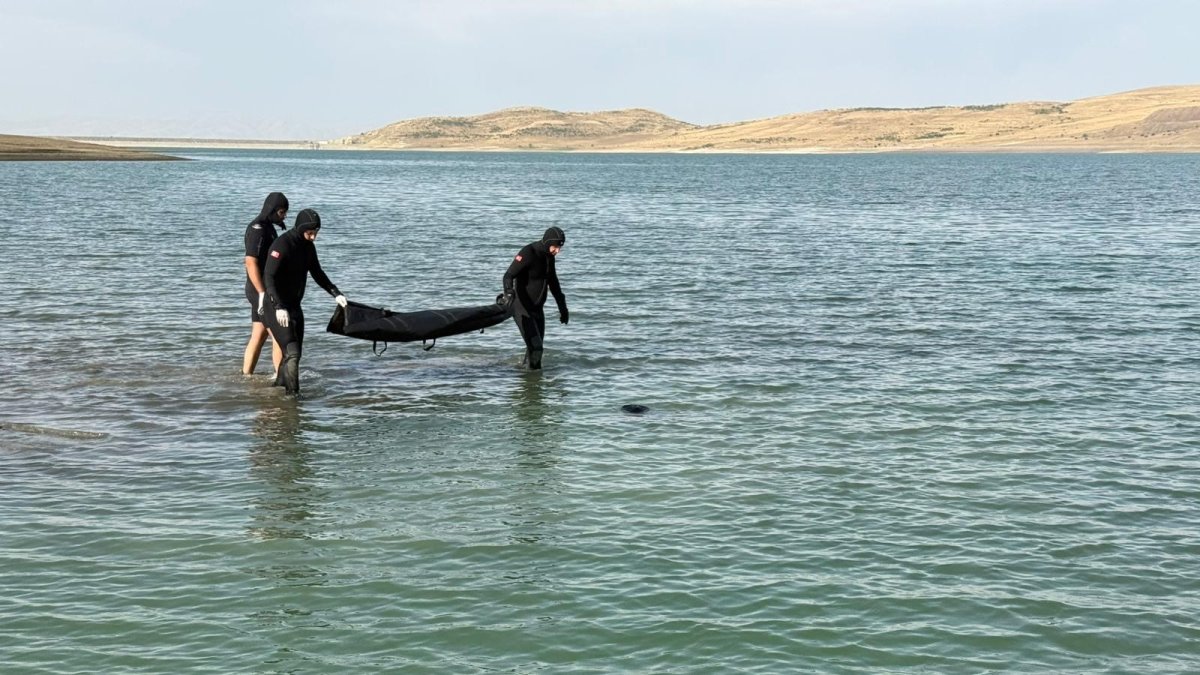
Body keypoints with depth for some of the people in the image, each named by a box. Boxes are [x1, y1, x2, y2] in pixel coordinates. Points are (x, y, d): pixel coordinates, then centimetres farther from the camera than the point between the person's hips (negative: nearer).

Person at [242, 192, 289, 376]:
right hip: (263, 291, -10)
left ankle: (246, 376, 13)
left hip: (267, 290, 10)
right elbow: (251, 263, -23)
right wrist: (263, 293, -27)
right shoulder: (257, 229, -16)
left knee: (258, 336, 10)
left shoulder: (267, 227, 15)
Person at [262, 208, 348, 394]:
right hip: (276, 308, -9)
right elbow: (269, 277, -25)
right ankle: (292, 393, -12)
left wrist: (336, 293, 9)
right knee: (292, 352, -17)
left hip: (294, 306, 9)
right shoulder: (282, 245, -20)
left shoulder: (308, 246, 6)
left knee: (295, 353, 11)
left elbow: (317, 273, 19)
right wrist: (279, 307, -33)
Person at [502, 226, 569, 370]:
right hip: (522, 308, -8)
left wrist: (562, 307, 25)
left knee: (537, 346, 14)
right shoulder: (528, 253, -20)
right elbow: (508, 275, -29)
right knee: (535, 346, -15)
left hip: (537, 308, 8)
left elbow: (553, 283, 20)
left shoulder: (549, 256, 5)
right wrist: (509, 293, -48)